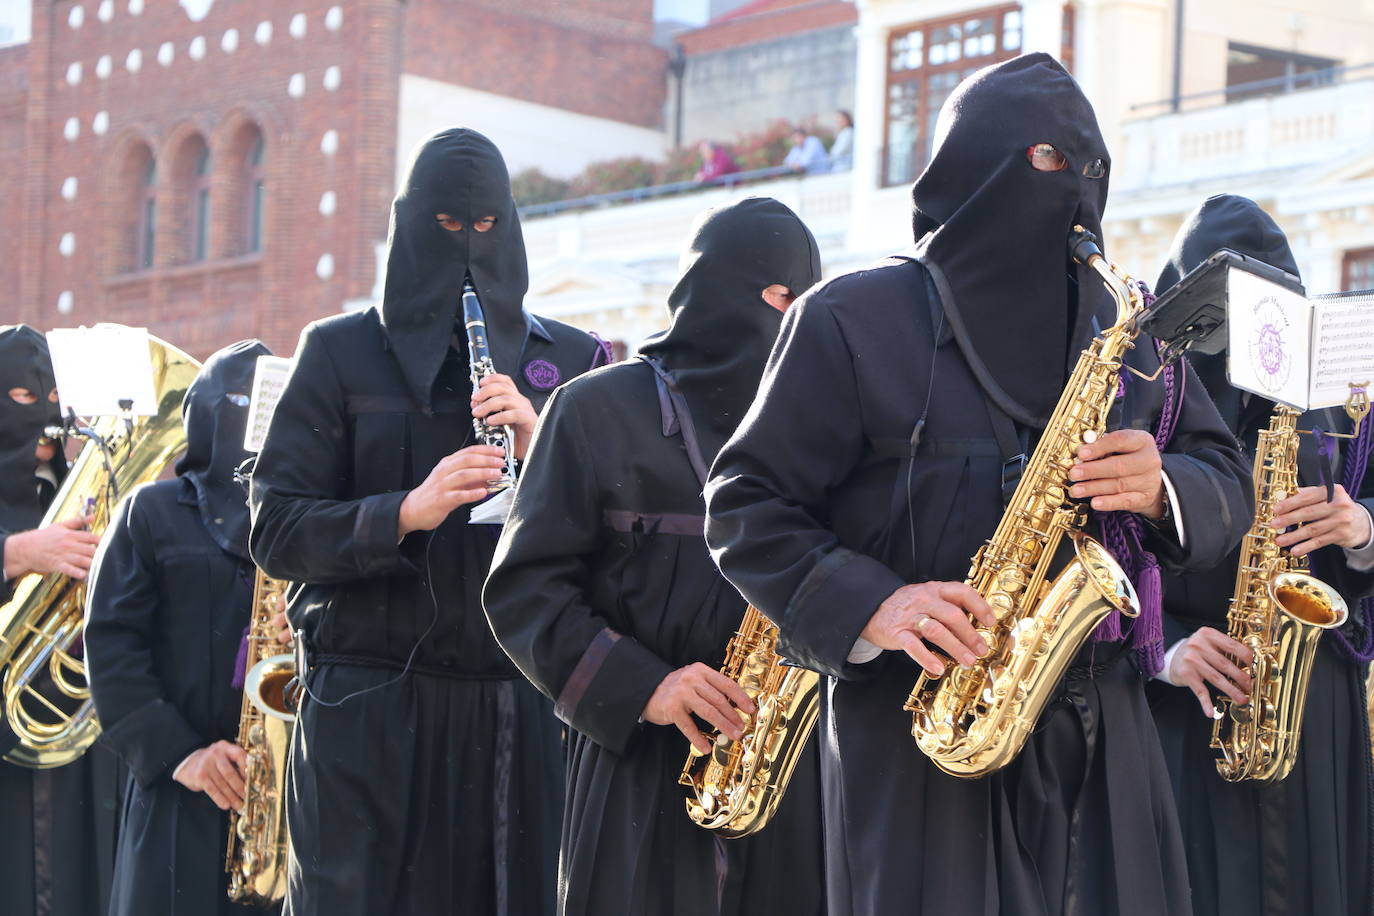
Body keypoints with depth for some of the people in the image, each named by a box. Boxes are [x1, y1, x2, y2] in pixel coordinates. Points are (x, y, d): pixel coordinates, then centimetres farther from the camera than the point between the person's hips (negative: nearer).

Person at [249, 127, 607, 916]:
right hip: (370, 710, -2)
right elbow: (275, 530, -2)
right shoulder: (341, 354, 6)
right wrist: (408, 512, -18)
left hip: (517, 706, 2)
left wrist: (541, 452, -12)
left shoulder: (569, 362, 12)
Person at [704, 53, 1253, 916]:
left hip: (1101, 734, 4)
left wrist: (1163, 489, -9)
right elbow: (746, 506, -2)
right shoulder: (855, 319, 0)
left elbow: (1229, 491, 14)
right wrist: (870, 605, -18)